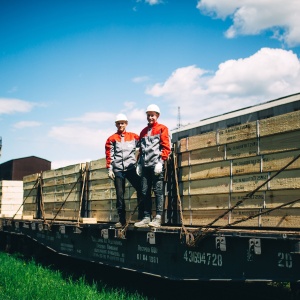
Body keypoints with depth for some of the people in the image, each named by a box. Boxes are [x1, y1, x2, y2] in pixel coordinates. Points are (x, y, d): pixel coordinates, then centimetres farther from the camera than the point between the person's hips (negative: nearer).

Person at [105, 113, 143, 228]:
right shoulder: (112, 139, 8)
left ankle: (142, 216, -1)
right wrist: (109, 169, -2)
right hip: (118, 170, 0)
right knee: (120, 194, 2)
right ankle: (122, 219, 9)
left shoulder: (133, 136, 11)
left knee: (140, 189, -11)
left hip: (131, 168, 0)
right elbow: (109, 155, 5)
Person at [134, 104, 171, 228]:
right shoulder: (143, 131, 22)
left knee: (158, 190, -7)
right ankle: (146, 218, 8)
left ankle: (158, 218, -8)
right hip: (145, 166, 6)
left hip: (156, 165, -6)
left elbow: (166, 147, -4)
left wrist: (161, 161, -13)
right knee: (145, 192, 4)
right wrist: (139, 164, 14)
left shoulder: (162, 129, 5)